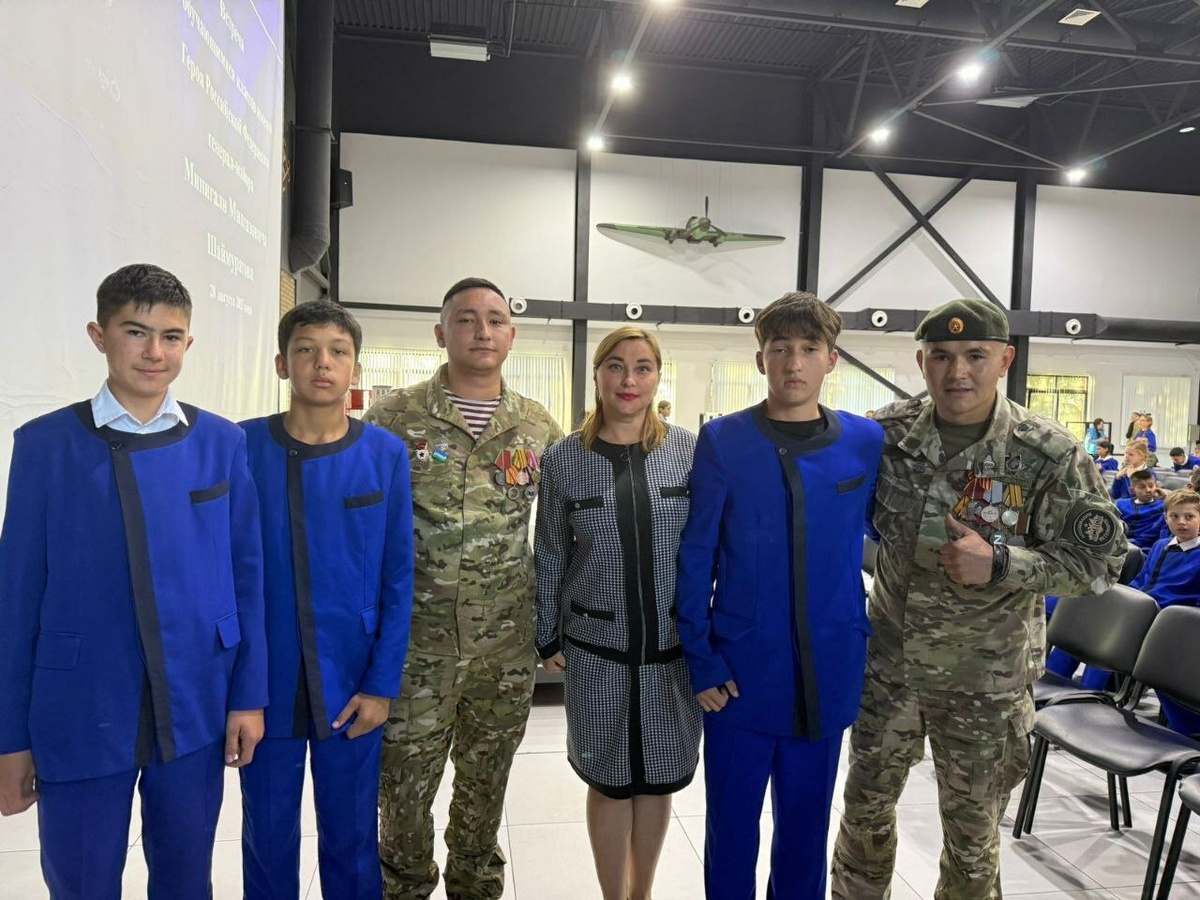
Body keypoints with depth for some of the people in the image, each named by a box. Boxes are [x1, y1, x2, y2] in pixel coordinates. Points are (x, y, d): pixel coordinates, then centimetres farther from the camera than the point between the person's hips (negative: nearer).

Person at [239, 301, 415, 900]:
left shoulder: (385, 454, -4)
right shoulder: (242, 447, -5)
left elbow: (398, 579, -2)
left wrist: (382, 685, -6)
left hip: (351, 684, 0)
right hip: (266, 682, 0)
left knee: (350, 836, 15)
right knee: (267, 838, 17)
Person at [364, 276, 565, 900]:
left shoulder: (539, 427, 2)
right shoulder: (394, 418, -5)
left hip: (508, 645, 2)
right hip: (417, 643, -2)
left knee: (485, 785, 18)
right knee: (405, 786, 10)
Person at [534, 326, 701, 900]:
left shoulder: (690, 451, -2)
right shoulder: (563, 460, -3)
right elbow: (549, 559, 3)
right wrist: (548, 639, 5)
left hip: (675, 648, 1)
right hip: (598, 649, -1)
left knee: (659, 778, 15)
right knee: (610, 780, 12)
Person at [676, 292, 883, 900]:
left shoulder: (866, 442, -1)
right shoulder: (722, 441, -7)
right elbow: (695, 558, -6)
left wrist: (859, 634, 5)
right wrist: (701, 659, -8)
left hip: (828, 675, 2)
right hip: (742, 669, -2)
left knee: (806, 824, 18)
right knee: (731, 822, 13)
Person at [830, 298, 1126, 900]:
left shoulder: (1050, 455, -16)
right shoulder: (886, 433, -9)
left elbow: (1101, 561, -12)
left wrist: (1000, 564, -26)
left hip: (984, 680, -2)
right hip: (888, 662, 3)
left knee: (972, 830, 16)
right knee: (866, 803, 19)